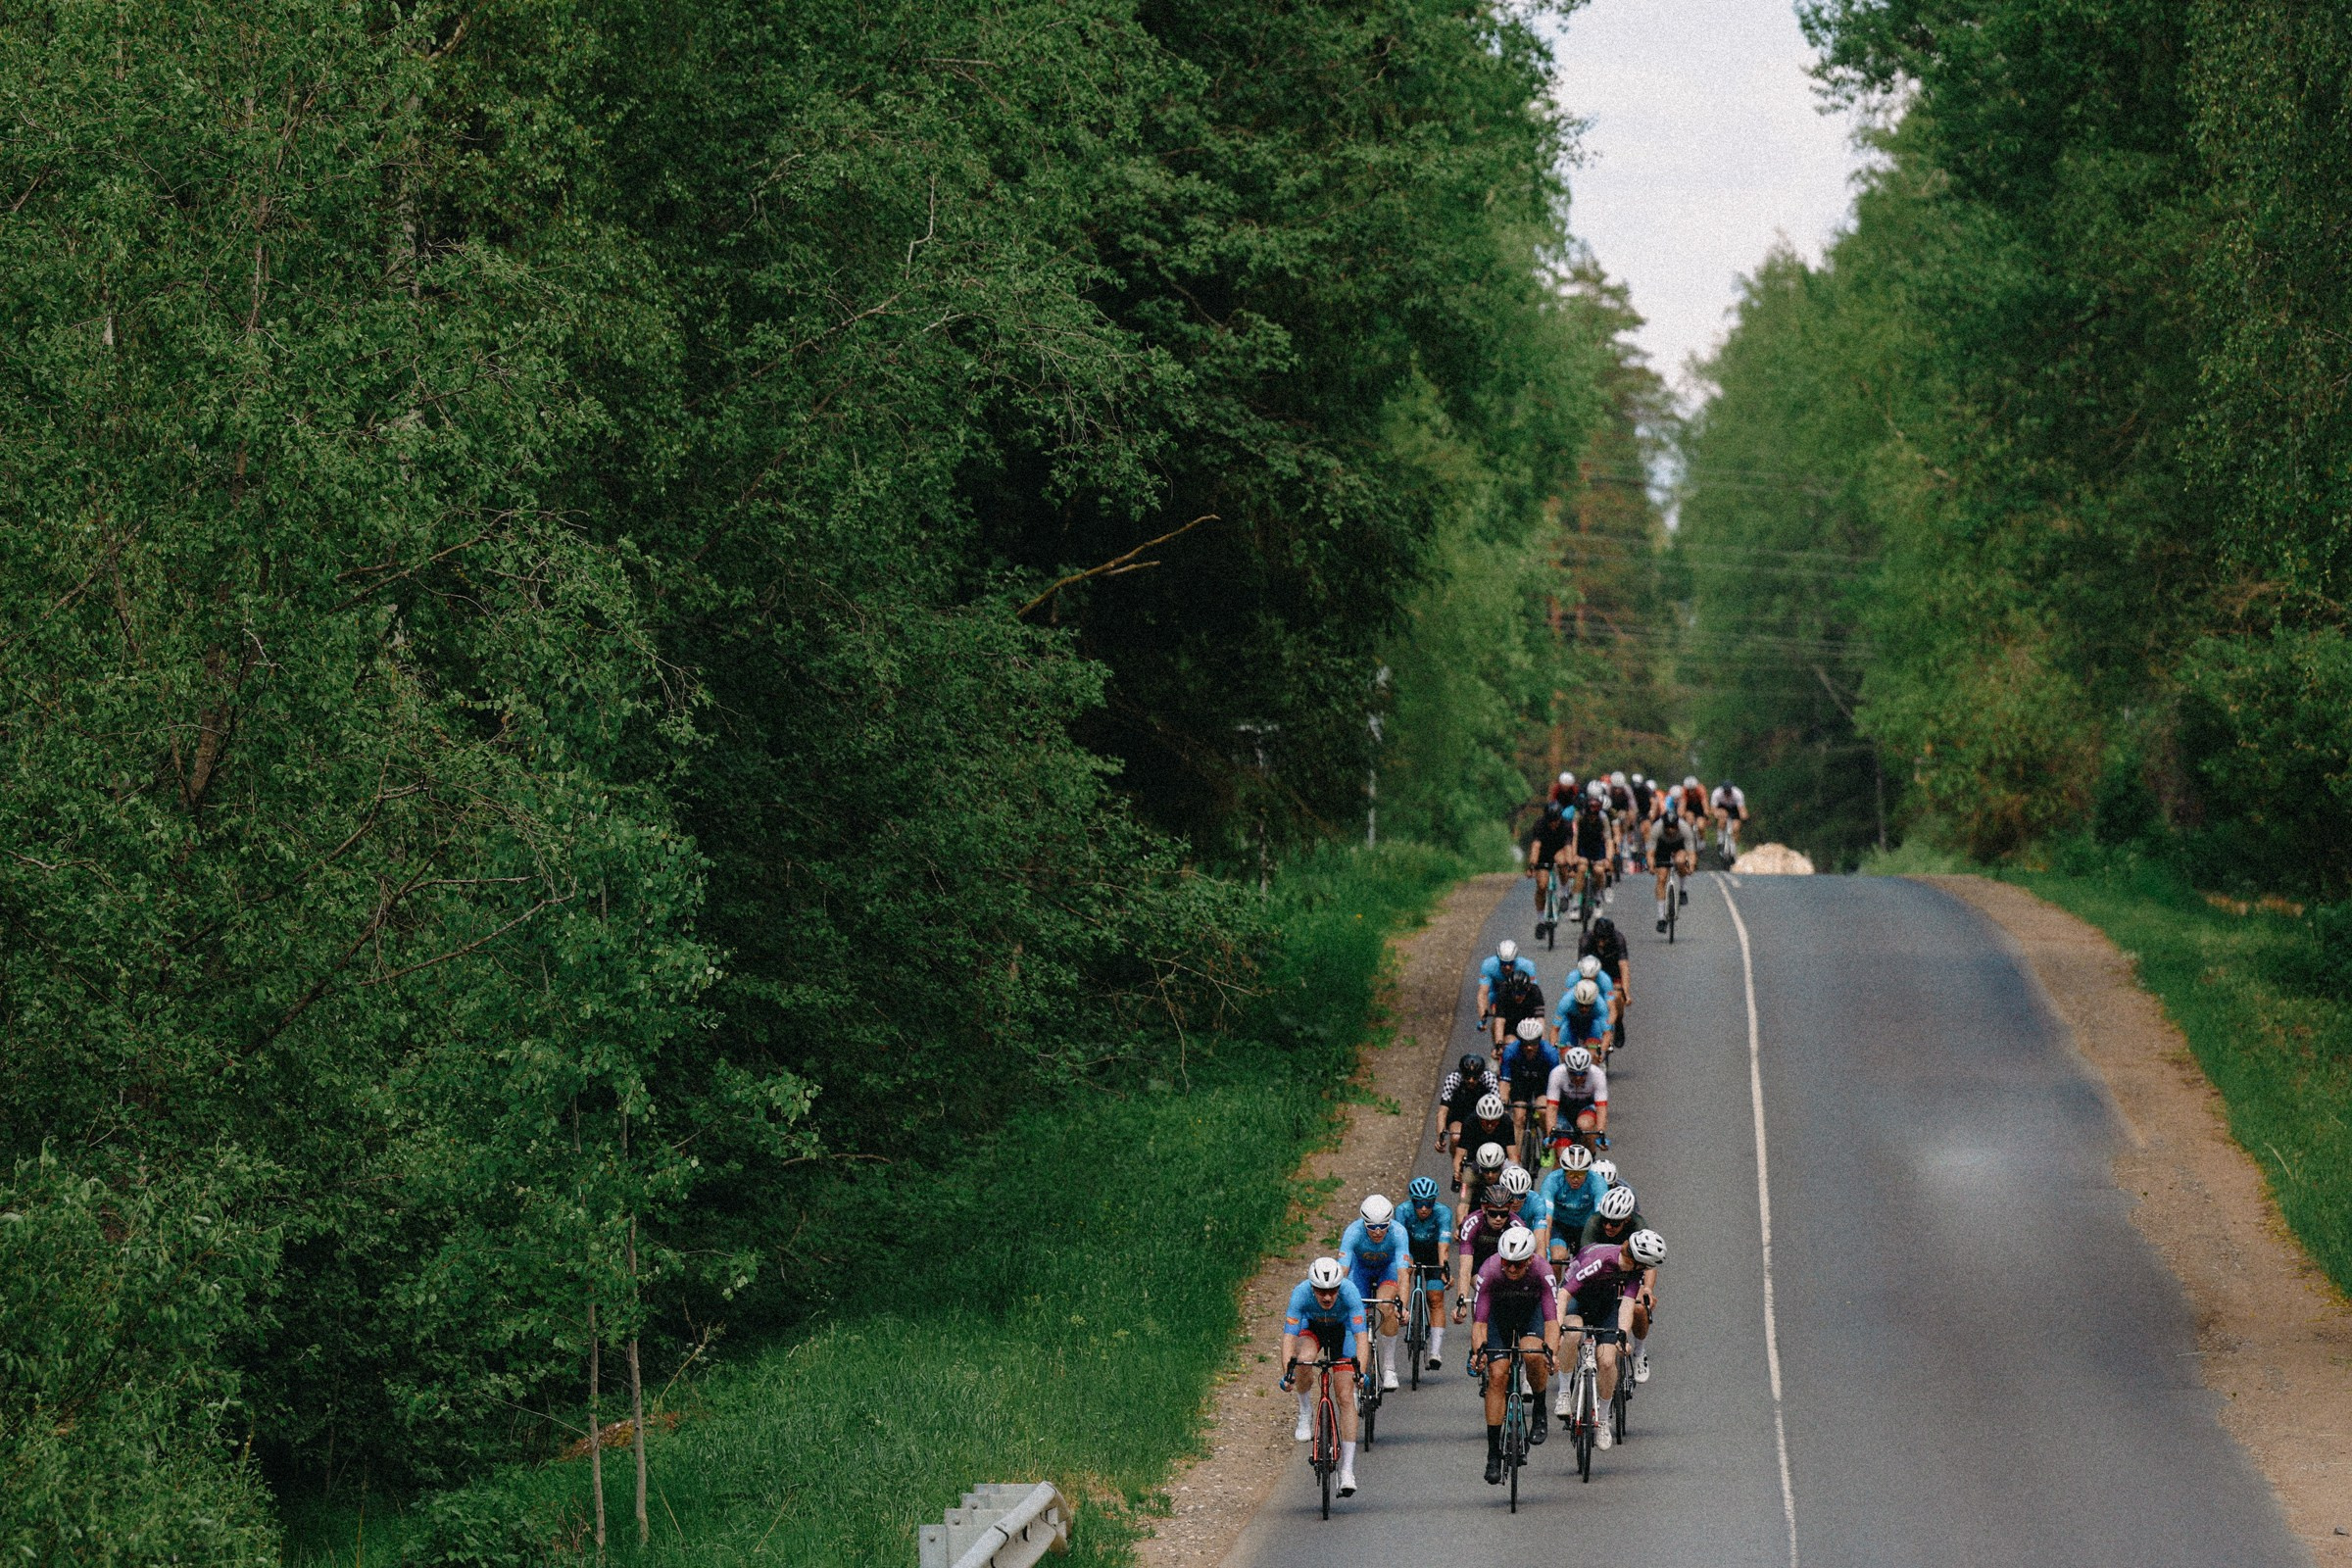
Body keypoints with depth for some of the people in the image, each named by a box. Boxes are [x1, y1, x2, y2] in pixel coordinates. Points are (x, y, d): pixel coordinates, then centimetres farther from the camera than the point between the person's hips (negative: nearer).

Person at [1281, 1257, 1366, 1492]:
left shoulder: (1349, 1292, -36)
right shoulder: (1301, 1293, -35)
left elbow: (1361, 1336, -40)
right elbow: (1289, 1336, -38)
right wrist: (1287, 1372, -51)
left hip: (1341, 1329, 0)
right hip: (1311, 1327, 0)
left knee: (1345, 1397, -11)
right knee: (1305, 1360, -35)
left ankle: (1347, 1471, -8)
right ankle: (1305, 1414, -7)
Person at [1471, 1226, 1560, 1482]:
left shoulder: (1542, 1271, -34)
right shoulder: (1489, 1271, -33)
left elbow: (1551, 1319, -37)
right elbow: (1479, 1321, -32)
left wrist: (1552, 1352, -54)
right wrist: (1478, 1351, -50)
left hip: (1531, 1309, 0)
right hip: (1498, 1313, 0)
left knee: (1533, 1354, -30)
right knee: (1497, 1374, -12)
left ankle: (1539, 1411, -3)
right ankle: (1493, 1454, -6)